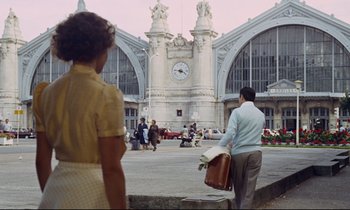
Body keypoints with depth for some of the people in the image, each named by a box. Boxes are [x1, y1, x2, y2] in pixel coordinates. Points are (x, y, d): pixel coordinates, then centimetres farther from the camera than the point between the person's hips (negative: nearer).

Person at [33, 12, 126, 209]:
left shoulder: (47, 93, 3)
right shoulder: (107, 95, -15)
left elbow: (42, 160, 8)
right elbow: (111, 169, -17)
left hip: (56, 191, 5)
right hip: (92, 193, -5)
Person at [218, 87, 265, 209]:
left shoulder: (237, 112, -7)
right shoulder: (261, 115, 10)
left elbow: (230, 133, -18)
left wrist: (218, 148, -7)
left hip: (239, 153, -3)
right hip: (255, 153, 3)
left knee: (238, 186, 13)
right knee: (249, 189, 1)